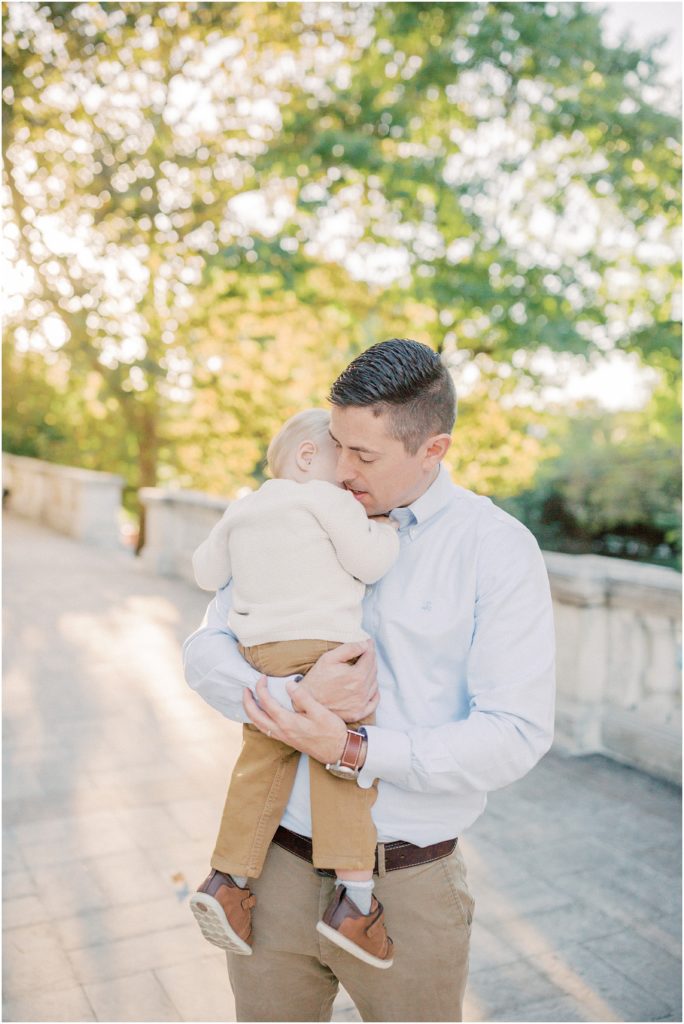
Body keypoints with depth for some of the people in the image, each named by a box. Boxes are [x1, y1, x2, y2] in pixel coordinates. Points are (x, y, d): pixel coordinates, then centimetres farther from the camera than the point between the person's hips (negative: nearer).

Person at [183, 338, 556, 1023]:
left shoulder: (497, 549, -10)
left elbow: (516, 733, -14)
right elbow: (205, 653, 2)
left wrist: (353, 749, -23)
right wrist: (293, 696, -19)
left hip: (407, 883, -3)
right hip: (276, 864, 3)